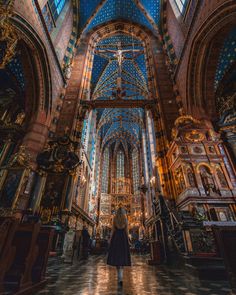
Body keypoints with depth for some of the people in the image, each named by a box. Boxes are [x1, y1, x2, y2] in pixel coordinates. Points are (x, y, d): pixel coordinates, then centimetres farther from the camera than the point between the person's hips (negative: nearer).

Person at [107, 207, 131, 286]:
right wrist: (127, 240, 7)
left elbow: (113, 230, -2)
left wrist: (111, 240, 4)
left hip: (116, 237, 0)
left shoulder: (115, 219, -1)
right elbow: (126, 231, 0)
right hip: (123, 238, 0)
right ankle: (120, 278, -4)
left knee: (116, 256, 9)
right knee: (122, 256, 4)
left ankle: (119, 277, 13)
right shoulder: (125, 219, 0)